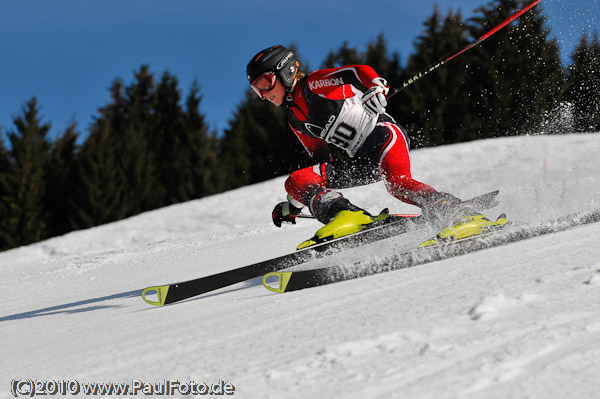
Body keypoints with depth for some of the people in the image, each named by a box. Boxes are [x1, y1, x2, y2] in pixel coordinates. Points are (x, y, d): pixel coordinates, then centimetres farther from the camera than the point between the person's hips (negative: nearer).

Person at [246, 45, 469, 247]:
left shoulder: (314, 84, 1)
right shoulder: (295, 121, 19)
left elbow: (360, 72, -10)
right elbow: (322, 159, 25)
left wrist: (376, 87, -33)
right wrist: (294, 206, 23)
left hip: (383, 133, -7)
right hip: (363, 161, 8)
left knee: (397, 184, -38)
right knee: (295, 181, -11)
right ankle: (345, 215, -35)